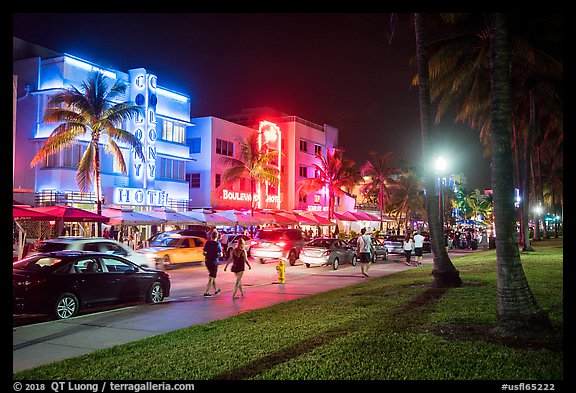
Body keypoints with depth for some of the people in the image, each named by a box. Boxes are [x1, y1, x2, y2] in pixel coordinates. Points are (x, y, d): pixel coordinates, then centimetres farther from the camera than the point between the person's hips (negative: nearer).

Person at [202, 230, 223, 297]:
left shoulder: (207, 243, 0)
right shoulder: (217, 244, -13)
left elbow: (203, 252, 2)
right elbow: (221, 255, -14)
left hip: (207, 261, 6)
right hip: (214, 262, -5)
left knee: (212, 276, 20)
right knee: (211, 278, 2)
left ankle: (216, 290, 33)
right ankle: (206, 292, -2)